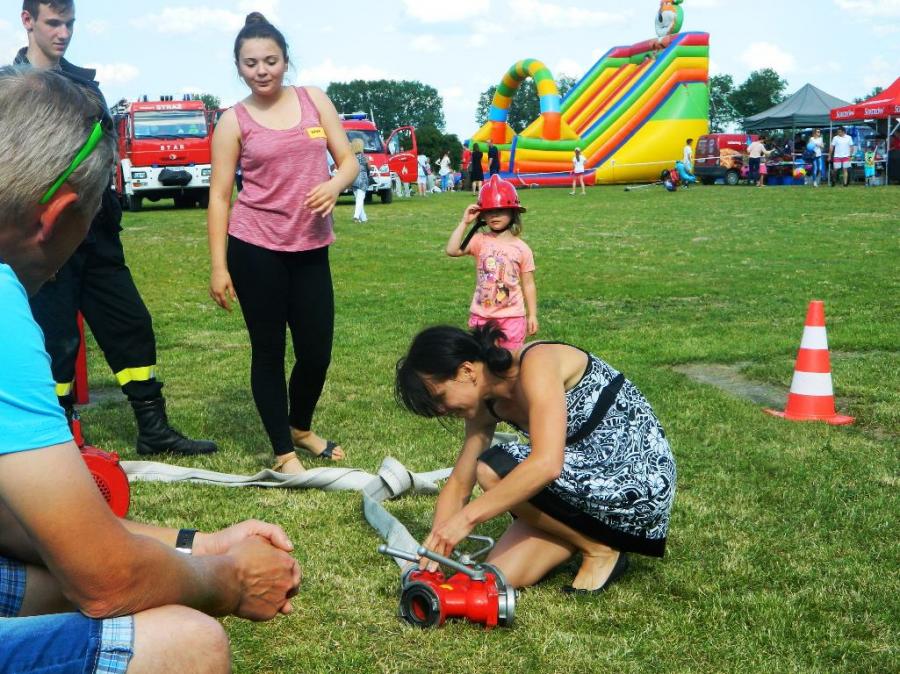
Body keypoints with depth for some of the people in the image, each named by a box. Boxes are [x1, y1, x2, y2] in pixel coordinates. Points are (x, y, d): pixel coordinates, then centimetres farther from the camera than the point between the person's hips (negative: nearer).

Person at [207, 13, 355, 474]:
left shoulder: (314, 100, 6)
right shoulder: (234, 121, -2)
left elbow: (348, 160, 7)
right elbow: (219, 196, -3)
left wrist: (335, 185, -17)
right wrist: (218, 267, -9)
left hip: (311, 248, 3)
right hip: (254, 248, -3)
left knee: (317, 351, 8)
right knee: (268, 351, 5)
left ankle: (301, 428, 36)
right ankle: (283, 453, 18)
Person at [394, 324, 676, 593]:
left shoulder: (537, 362, -23)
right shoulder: (487, 406, 4)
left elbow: (547, 464, -36)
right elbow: (458, 484, 10)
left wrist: (466, 517, -33)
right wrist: (436, 544, -6)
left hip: (639, 481, -8)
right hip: (589, 482, 8)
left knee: (495, 471, -23)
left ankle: (601, 549, -6)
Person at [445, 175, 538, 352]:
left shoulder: (521, 248, -4)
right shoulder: (479, 241, -3)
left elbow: (528, 284, 2)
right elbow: (452, 251, -19)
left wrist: (532, 315, 1)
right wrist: (464, 222, -17)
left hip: (512, 317, -1)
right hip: (481, 316, 1)